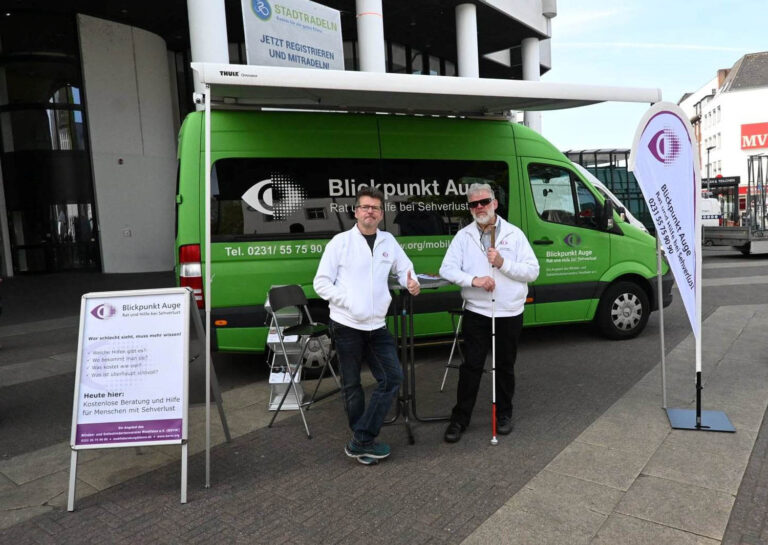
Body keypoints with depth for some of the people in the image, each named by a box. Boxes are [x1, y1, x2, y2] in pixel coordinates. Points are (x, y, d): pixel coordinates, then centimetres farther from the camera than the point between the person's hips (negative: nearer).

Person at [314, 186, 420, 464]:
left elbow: (404, 268, 19)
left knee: (392, 378, 1)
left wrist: (411, 282, -4)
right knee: (352, 385, 6)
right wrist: (348, 301, -15)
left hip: (377, 326, 4)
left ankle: (360, 441, 9)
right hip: (347, 326, -4)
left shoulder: (388, 241, 9)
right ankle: (363, 441, 23)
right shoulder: (340, 242, -3)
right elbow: (321, 283, -4)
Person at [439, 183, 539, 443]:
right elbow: (447, 269, -7)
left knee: (505, 366, 13)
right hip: (476, 312, 0)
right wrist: (474, 280, -23)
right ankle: (460, 418, 15)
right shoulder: (463, 236, 2)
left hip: (509, 314, 1)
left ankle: (504, 414, 31)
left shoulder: (514, 234, 1)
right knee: (471, 367, 2)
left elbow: (533, 271, -3)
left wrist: (502, 263, -17)